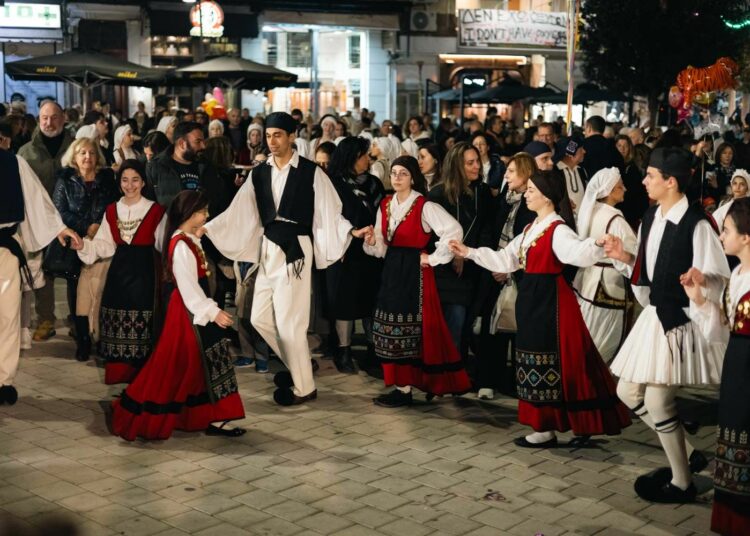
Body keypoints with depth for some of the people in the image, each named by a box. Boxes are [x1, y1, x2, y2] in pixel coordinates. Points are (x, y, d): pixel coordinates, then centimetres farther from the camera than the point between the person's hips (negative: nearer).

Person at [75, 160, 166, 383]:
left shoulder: (155, 211, -3)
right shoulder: (111, 211, 11)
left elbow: (164, 243, -3)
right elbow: (105, 246, 9)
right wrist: (83, 245, -6)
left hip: (144, 271, -4)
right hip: (119, 270, 4)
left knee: (142, 323, -3)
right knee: (117, 316, 5)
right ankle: (118, 372, 15)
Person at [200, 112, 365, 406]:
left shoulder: (311, 172, -5)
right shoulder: (259, 173, 8)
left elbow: (329, 212, -6)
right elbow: (238, 211, 5)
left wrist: (351, 231, -21)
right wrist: (206, 227, -3)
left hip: (295, 249, -6)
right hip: (268, 249, 6)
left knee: (289, 321, -4)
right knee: (260, 318, 11)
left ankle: (304, 387, 13)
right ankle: (296, 364, 32)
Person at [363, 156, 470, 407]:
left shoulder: (424, 206, -11)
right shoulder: (385, 206, 9)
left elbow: (454, 230, -21)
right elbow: (382, 247, 12)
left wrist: (434, 258, -15)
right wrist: (372, 241, -11)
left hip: (414, 271, -7)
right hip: (392, 270, 7)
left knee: (409, 328, -4)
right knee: (392, 327, 8)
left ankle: (405, 389, 0)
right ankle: (401, 383, 18)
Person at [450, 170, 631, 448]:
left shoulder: (558, 229, -14)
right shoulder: (531, 229, 14)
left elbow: (579, 253, -32)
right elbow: (505, 260, 19)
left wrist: (596, 244, -53)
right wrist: (469, 252, 21)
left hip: (550, 300, -9)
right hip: (532, 299, 9)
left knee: (548, 363, -3)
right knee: (537, 362, 12)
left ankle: (546, 429, 5)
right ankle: (544, 426, 21)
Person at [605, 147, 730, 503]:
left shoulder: (696, 223, -19)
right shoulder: (650, 217, 7)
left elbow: (719, 277, -17)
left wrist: (700, 280, -37)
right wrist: (626, 258, 3)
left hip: (682, 320, -9)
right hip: (654, 315, 9)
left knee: (657, 401, -6)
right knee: (628, 392, 13)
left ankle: (681, 483, 15)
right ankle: (687, 454, 29)